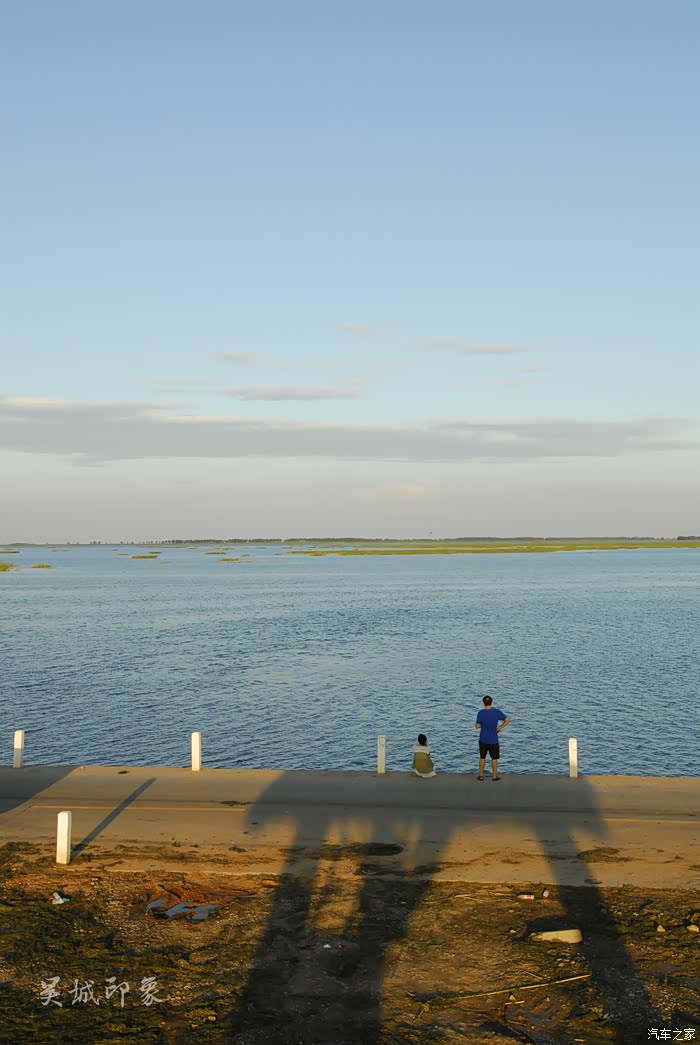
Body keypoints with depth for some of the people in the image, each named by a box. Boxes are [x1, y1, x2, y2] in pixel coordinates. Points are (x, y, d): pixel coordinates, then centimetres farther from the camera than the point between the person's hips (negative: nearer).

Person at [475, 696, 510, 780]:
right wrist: (499, 728, -2)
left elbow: (477, 726, -4)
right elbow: (507, 720, -11)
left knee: (482, 757, 15)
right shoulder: (497, 711, -14)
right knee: (494, 758, 12)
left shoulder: (480, 713, -13)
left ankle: (481, 775, 20)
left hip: (483, 739, 1)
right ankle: (495, 776, 17)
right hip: (493, 740, -1)